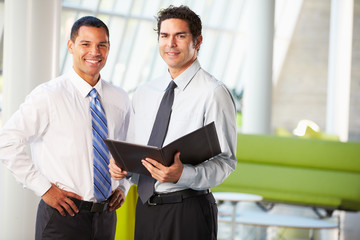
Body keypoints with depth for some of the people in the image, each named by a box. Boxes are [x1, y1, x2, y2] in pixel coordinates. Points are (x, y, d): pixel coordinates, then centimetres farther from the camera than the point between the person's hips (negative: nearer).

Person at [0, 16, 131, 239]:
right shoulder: (48, 96, -10)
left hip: (106, 215, 5)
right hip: (63, 216, -5)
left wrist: (123, 187, 7)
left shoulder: (120, 99, 8)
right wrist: (44, 188, -13)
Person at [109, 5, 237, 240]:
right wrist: (120, 166, -3)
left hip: (188, 212, -5)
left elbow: (225, 161, -13)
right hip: (145, 210, 6)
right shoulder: (143, 94, 11)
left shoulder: (213, 93, -9)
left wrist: (182, 175, -27)